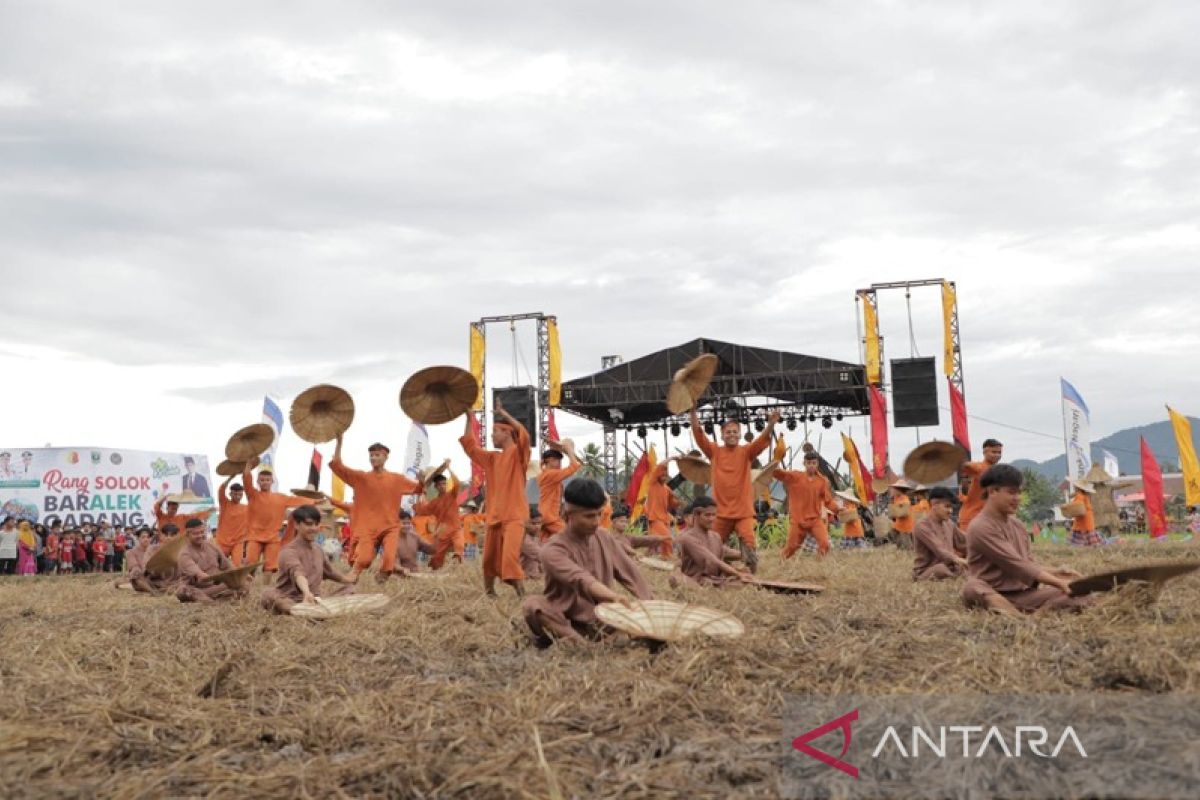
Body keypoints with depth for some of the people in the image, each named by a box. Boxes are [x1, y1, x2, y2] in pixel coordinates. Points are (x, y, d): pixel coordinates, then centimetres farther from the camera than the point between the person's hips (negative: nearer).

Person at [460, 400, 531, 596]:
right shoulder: (492, 457, 16)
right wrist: (469, 419, 15)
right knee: (490, 558, 13)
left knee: (510, 556, -21)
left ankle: (521, 595, -20)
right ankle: (489, 592, 29)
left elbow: (524, 435, -25)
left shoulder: (518, 453, -4)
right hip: (494, 515, 7)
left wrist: (503, 413, -25)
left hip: (514, 515, -7)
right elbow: (469, 445, 22)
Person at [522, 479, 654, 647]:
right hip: (565, 620, -5)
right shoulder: (553, 550, -19)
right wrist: (614, 597, -52)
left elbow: (628, 570, 10)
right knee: (532, 606, -35)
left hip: (600, 619, 5)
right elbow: (581, 580, -36)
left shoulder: (603, 537, 2)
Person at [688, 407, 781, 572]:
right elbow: (698, 434, -6)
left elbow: (763, 440, -15)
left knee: (749, 544, -11)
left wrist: (771, 424, -33)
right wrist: (693, 411, -18)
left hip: (743, 512, -1)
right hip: (721, 511, 1)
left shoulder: (746, 452, 1)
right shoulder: (714, 452, 3)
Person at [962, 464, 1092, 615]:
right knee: (973, 588, -40)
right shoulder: (981, 527, -12)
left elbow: (1027, 562, 18)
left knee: (1081, 596, -11)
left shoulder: (1017, 524, 15)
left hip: (1024, 593, 8)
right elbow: (1016, 565, -17)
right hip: (994, 595, -7)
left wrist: (1055, 573, -1)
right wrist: (1058, 583, -19)